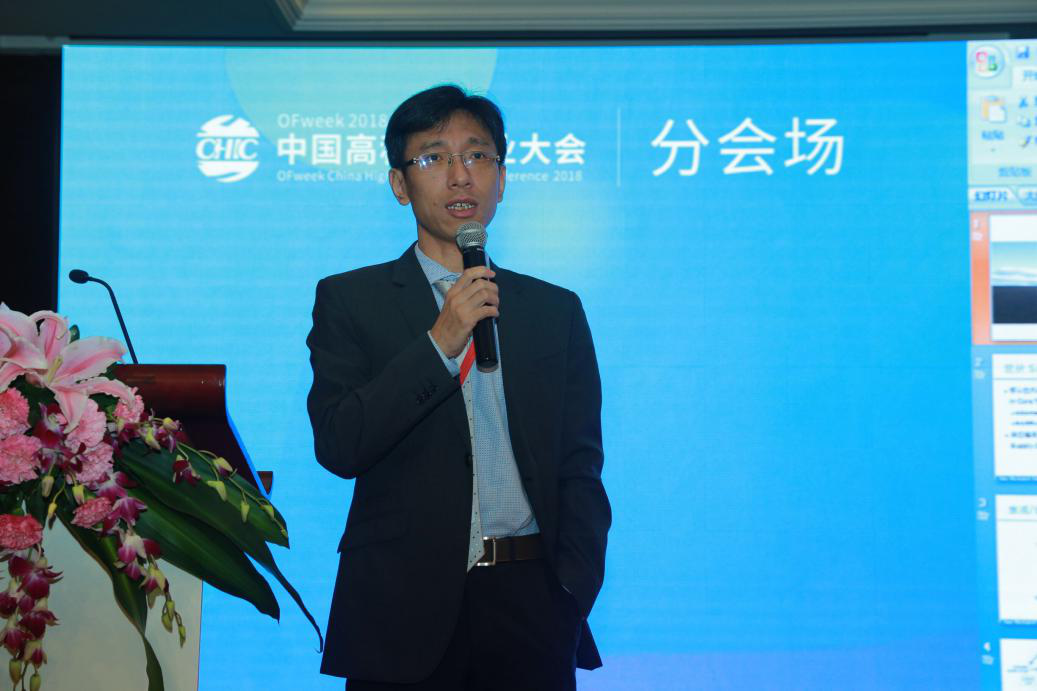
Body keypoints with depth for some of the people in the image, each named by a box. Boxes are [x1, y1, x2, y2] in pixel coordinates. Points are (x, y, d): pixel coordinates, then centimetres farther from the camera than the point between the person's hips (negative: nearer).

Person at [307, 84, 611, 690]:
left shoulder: (557, 310, 11)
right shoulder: (349, 299, 4)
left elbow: (580, 466, 8)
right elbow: (338, 446, -7)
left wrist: (576, 589, -4)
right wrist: (441, 343, -14)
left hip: (530, 608, 2)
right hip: (403, 611, -1)